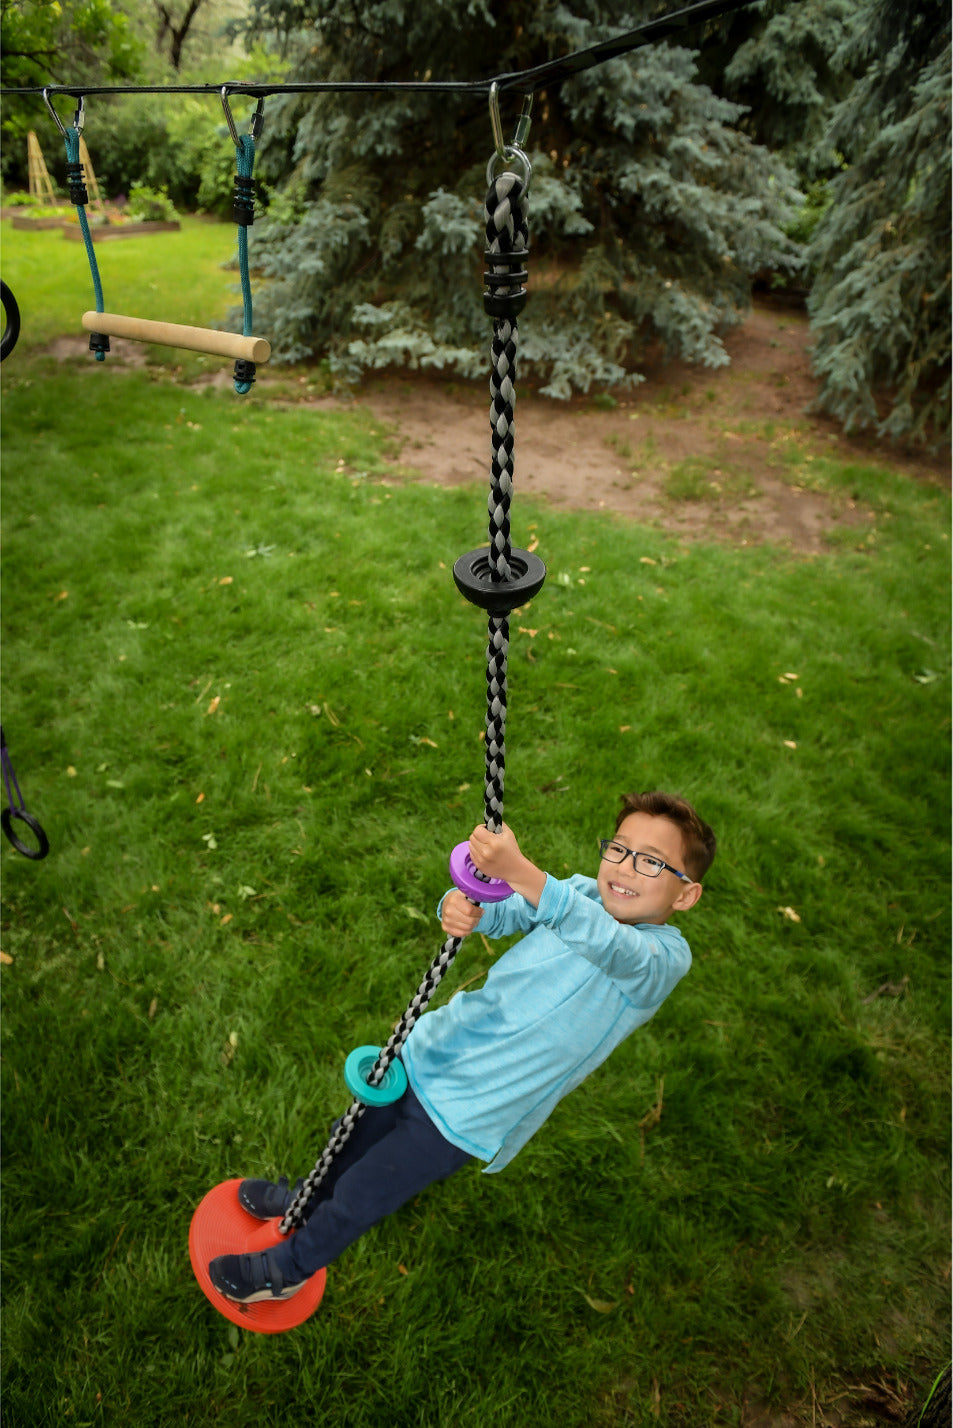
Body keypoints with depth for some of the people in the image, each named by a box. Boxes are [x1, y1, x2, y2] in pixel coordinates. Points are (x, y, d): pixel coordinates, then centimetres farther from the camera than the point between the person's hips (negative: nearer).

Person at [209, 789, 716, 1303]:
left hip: (466, 1115, -5)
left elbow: (606, 941, -45)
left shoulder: (666, 956, -24)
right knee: (354, 1136, 27)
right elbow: (501, 908, -16)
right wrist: (460, 905, -40)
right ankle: (310, 1198, 60)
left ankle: (287, 1269, 42)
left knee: (358, 1198, 11)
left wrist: (520, 871, -59)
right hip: (432, 1050, 5)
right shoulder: (580, 892, -6)